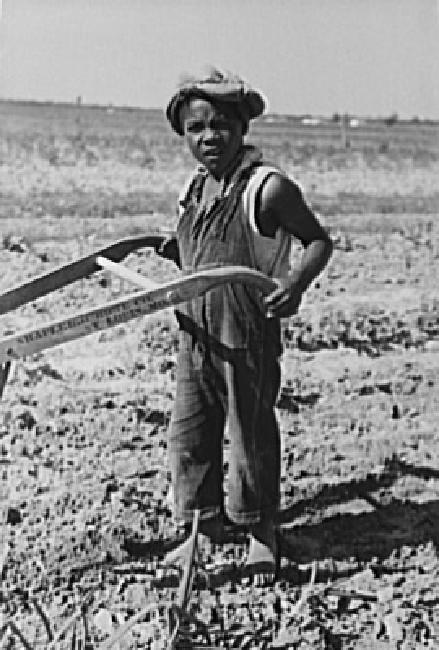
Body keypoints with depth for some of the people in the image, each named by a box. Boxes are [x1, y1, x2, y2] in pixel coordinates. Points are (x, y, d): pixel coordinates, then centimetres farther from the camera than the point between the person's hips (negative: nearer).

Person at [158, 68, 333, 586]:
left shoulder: (267, 187, -13)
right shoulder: (195, 188, 8)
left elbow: (319, 240, -8)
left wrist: (296, 281, -25)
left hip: (248, 337, -6)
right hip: (196, 335, 7)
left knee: (250, 434, 7)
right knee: (188, 436, 11)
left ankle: (261, 534, 28)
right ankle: (203, 531, 31)